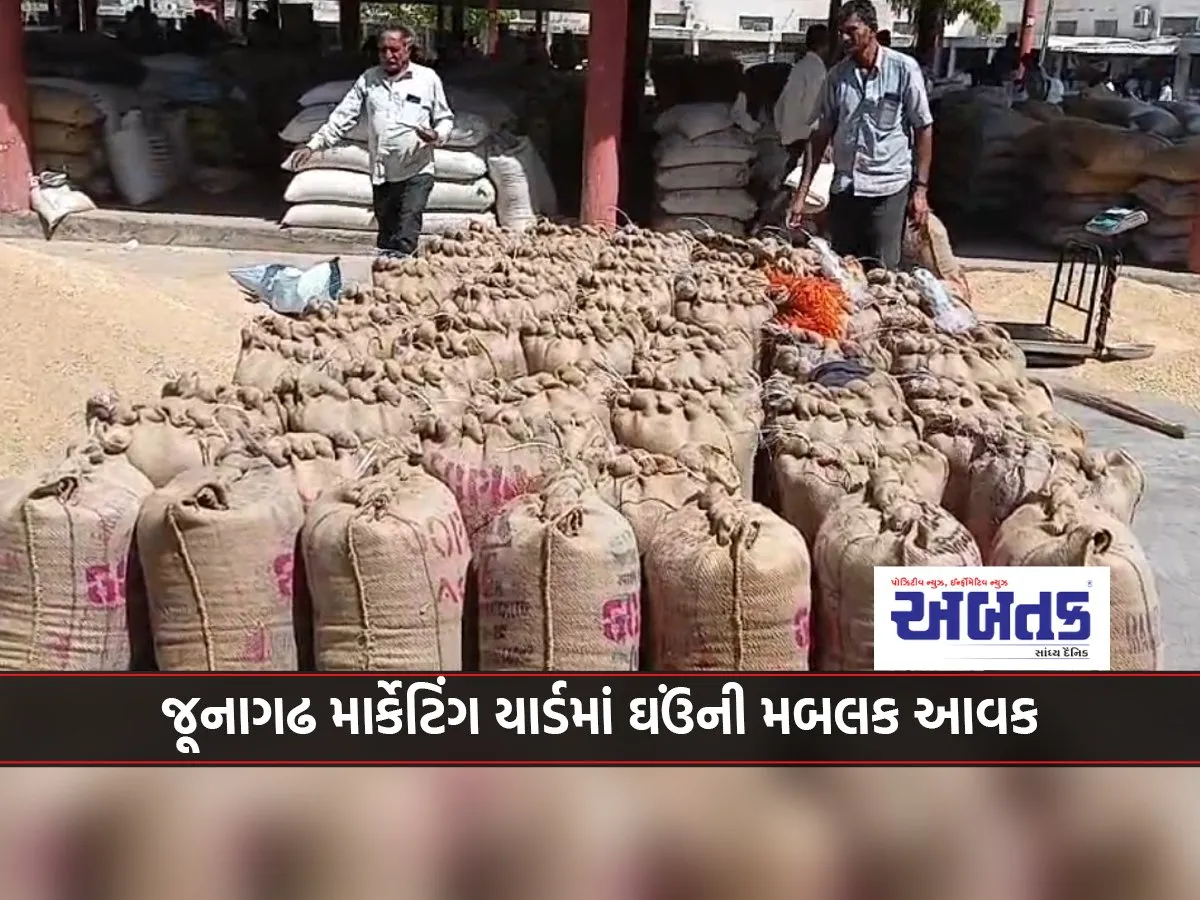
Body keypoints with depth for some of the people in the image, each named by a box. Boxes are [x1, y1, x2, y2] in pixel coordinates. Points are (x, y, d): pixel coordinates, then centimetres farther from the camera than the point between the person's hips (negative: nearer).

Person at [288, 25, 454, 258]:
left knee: (407, 230, -15)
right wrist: (313, 145, -3)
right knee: (386, 231, 11)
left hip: (417, 171, -4)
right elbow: (343, 116, 6)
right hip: (382, 173, 4)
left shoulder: (428, 78, 1)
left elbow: (445, 118, 8)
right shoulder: (369, 79, 7)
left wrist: (437, 136, -16)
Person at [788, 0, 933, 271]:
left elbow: (923, 129, -1)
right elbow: (821, 135, 7)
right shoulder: (837, 75, 5)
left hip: (889, 188, -3)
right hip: (843, 188, 4)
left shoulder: (904, 68, -4)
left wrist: (920, 188, -6)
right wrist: (801, 193, 2)